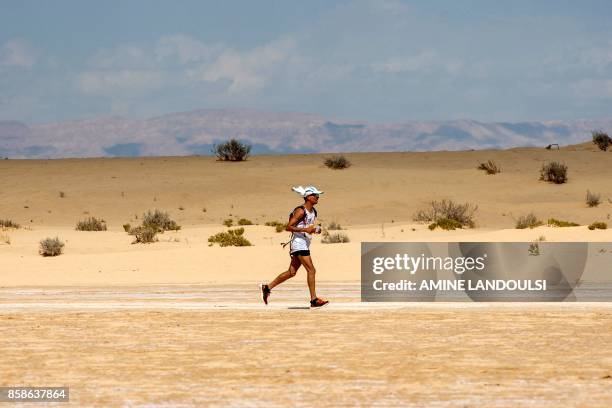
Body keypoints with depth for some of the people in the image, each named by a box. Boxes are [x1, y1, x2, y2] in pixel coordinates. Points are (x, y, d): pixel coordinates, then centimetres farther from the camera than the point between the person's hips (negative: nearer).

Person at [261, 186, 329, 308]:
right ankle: (314, 300, -13)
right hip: (299, 243, -10)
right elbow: (288, 227, -17)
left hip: (305, 244, 10)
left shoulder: (313, 212, 13)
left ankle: (268, 287, 23)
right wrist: (305, 229, -25)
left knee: (292, 272, 13)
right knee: (311, 270, -14)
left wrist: (315, 230, 7)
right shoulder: (301, 211, -14)